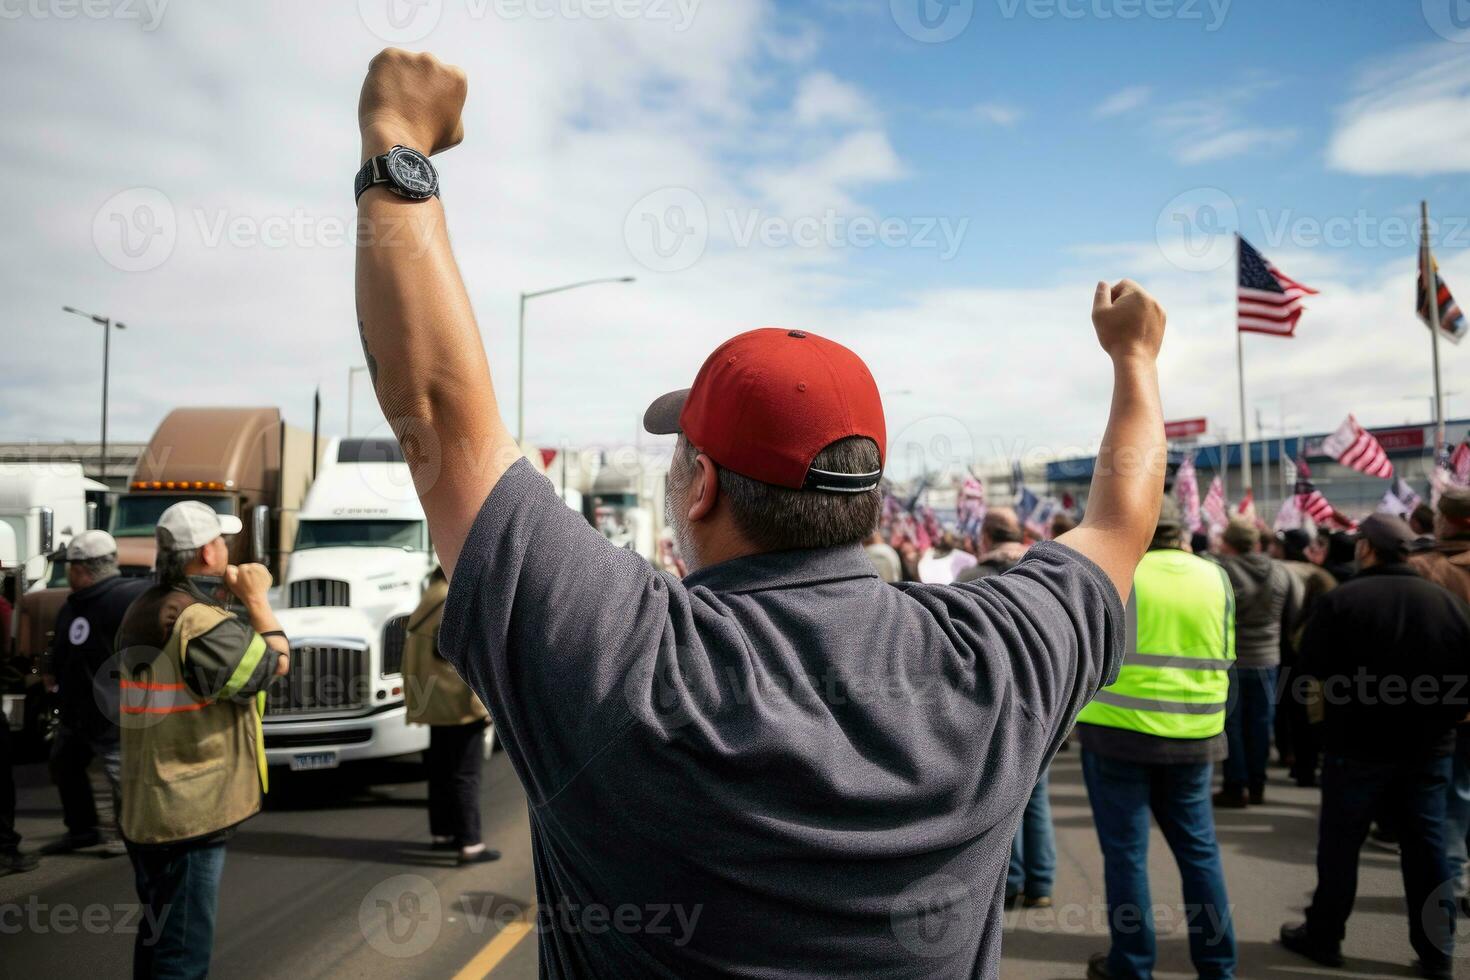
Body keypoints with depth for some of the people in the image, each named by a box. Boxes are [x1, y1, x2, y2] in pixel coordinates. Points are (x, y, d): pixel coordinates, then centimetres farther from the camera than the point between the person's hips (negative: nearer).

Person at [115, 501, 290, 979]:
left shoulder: (143, 610, 7)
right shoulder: (202, 623, -22)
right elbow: (276, 662, -11)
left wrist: (228, 592, 6)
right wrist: (256, 598, -2)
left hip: (143, 808, 9)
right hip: (192, 811, -9)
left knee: (156, 936, 22)